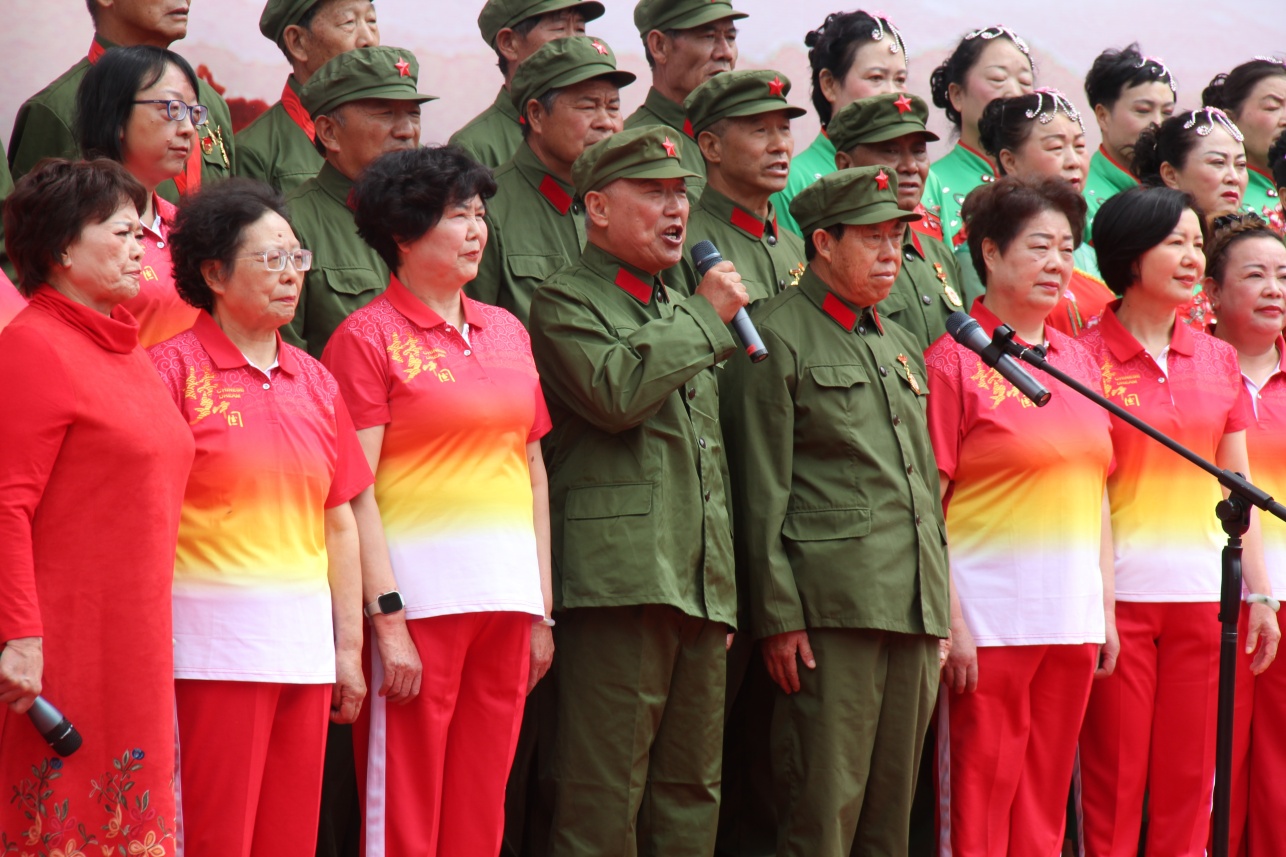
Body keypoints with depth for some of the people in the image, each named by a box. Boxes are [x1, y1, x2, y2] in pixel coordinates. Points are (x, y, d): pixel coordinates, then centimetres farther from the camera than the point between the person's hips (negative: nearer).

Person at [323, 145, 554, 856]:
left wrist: (541, 608, 12)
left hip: (507, 594, 6)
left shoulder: (506, 332, 15)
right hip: (420, 596, -6)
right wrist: (387, 618, -15)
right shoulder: (368, 336, -4)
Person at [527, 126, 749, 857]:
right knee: (604, 796, -9)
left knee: (690, 795, 8)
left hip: (700, 584, 8)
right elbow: (615, 392, -21)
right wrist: (706, 317, -9)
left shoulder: (687, 314, 24)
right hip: (620, 576, -8)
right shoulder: (565, 303, 0)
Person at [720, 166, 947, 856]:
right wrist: (778, 615, -13)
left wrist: (941, 604, 17)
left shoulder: (899, 344, 22)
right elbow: (762, 493, -7)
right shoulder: (778, 335, -2)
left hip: (915, 608, 7)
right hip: (832, 606, -7)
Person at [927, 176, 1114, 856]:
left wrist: (1106, 610, 12)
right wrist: (948, 623, -15)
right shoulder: (955, 359, -6)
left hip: (1070, 618, 6)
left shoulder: (1079, 360, 13)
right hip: (988, 619, -6)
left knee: (1045, 802, 9)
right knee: (980, 802, -3)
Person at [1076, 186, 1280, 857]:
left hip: (1202, 592, 4)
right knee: (1114, 782, -2)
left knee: (1191, 780, 5)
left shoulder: (1218, 360, 11)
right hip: (1120, 592, -4)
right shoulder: (1087, 357, -4)